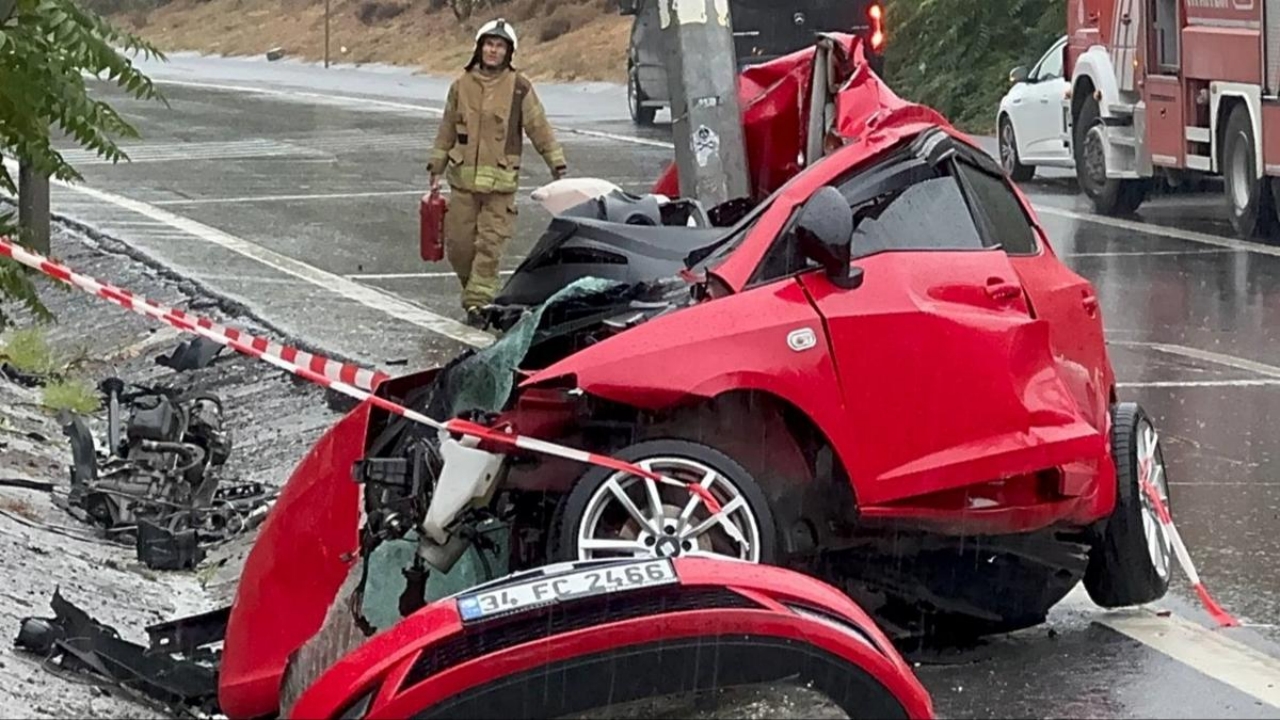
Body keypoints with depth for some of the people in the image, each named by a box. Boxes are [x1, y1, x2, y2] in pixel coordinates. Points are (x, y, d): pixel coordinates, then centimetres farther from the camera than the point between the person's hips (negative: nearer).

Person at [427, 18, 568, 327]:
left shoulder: (519, 87, -1)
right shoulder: (462, 85, 7)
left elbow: (539, 128, 1)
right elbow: (447, 130, 15)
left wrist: (557, 163, -2)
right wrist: (436, 169, 17)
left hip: (500, 181, -3)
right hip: (463, 177, 3)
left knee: (490, 245, -6)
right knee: (458, 244, 5)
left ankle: (479, 301, -3)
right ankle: (474, 289, 26)